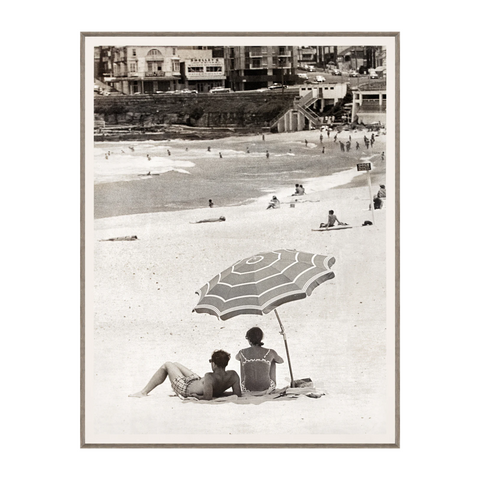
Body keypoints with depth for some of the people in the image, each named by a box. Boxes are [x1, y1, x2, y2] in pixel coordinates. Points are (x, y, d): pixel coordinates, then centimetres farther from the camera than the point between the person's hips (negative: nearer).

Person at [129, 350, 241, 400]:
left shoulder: (210, 377, -43)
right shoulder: (233, 375, -26)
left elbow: (207, 397, -42)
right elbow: (238, 394, -18)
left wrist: (197, 396, -22)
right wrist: (220, 391, -5)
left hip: (187, 388, -8)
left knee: (167, 365, 16)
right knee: (175, 364, 29)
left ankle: (143, 392, 30)